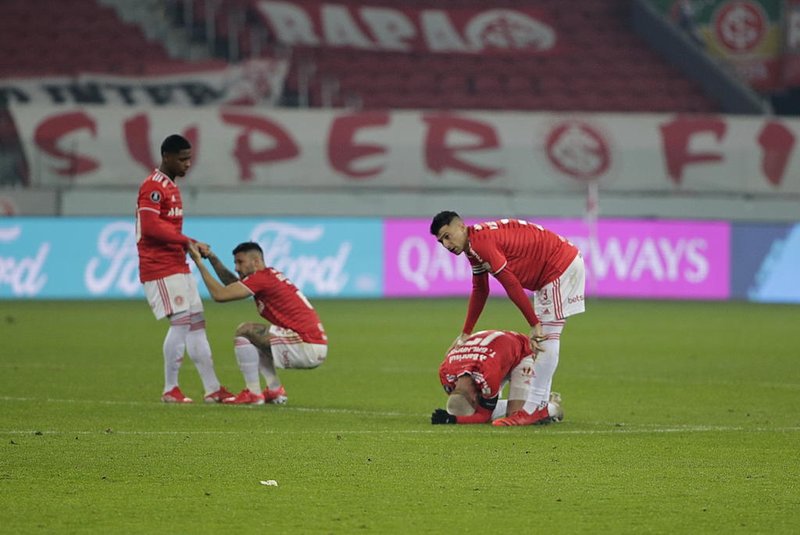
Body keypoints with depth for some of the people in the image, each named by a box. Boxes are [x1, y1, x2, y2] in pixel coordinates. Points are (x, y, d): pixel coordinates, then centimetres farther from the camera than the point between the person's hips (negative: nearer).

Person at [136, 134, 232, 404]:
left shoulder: (171, 186, 19)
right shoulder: (153, 187, -12)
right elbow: (150, 226, -23)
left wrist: (189, 246, 9)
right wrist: (188, 242, -23)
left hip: (179, 267, 10)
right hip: (160, 268, -10)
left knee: (196, 323, 9)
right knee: (181, 321, -13)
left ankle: (213, 389, 11)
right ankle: (170, 390, -6)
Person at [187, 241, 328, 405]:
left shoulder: (261, 277, -11)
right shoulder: (270, 275, 17)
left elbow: (219, 294, -14)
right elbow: (232, 283, 29)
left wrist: (199, 262, -5)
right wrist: (212, 258, 20)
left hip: (308, 347, -10)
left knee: (244, 331, -9)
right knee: (255, 337, 27)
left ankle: (253, 393, -8)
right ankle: (275, 390, 18)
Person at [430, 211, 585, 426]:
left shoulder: (480, 241, -23)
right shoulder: (473, 247, 9)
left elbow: (511, 284, -26)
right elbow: (479, 291, 21)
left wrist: (535, 324, -25)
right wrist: (465, 334, 23)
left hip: (562, 266, -11)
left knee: (547, 336, -13)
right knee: (543, 339, 13)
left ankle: (532, 410, -16)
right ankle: (541, 408, 17)